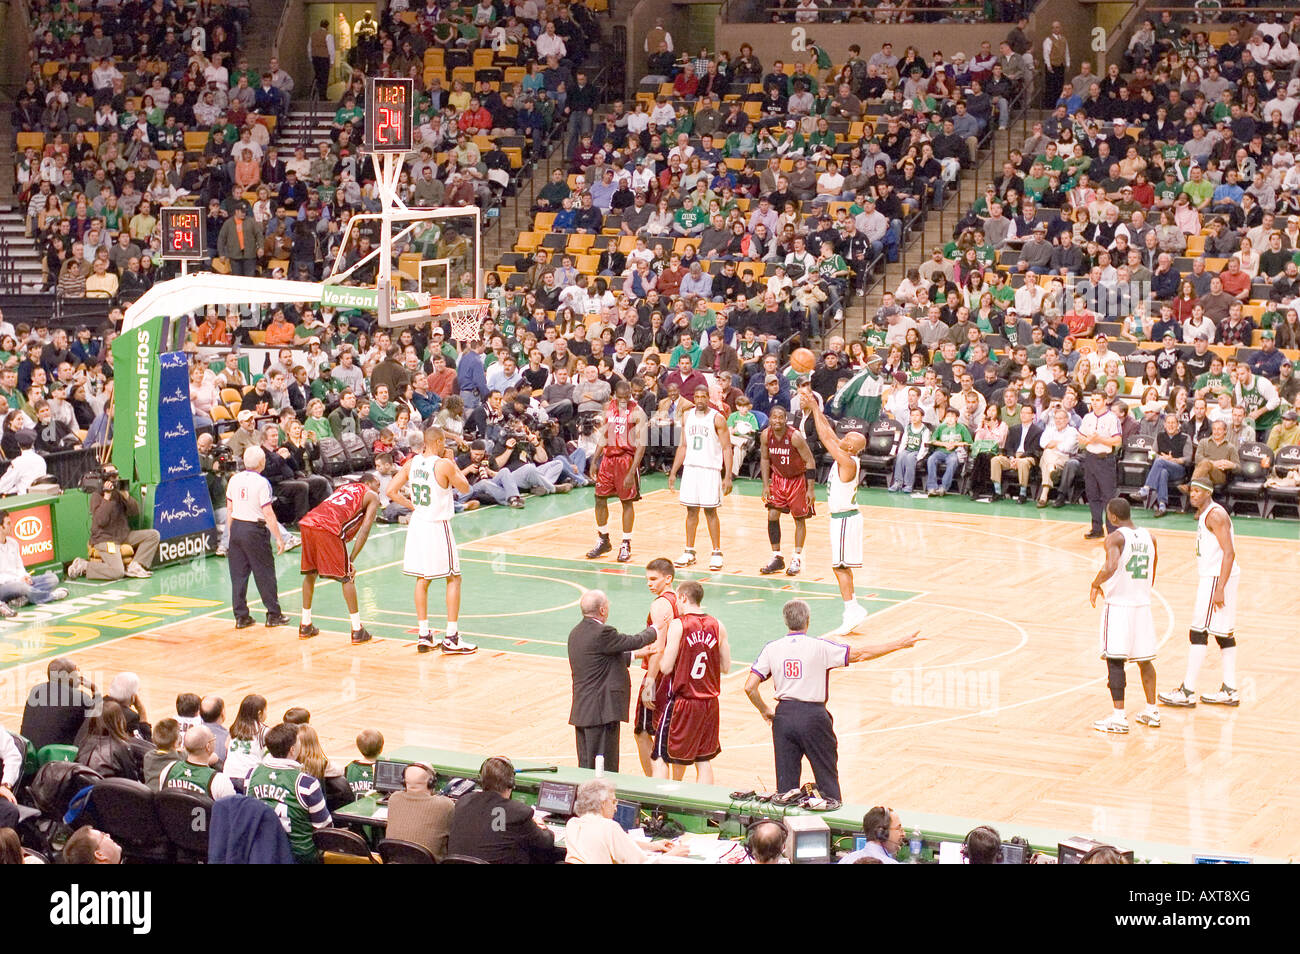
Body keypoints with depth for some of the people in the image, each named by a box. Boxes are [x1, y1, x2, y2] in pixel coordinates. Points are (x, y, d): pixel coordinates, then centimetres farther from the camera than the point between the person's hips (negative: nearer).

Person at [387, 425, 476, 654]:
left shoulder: (412, 463, 1)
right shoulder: (444, 465, -15)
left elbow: (391, 491, 3)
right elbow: (465, 488, -1)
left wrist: (412, 506, 12)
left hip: (417, 524, 6)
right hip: (438, 526, -6)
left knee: (422, 579, 14)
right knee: (453, 579, 4)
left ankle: (424, 635, 14)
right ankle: (451, 638, 1)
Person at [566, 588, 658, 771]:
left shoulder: (575, 633, 12)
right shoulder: (602, 633, -18)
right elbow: (634, 641, -6)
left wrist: (635, 655, 27)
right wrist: (654, 630, 13)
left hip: (580, 711, 9)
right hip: (601, 712, -9)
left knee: (585, 768, 14)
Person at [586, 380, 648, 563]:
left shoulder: (637, 413, -11)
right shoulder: (609, 408, 7)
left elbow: (641, 444, -14)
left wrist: (632, 471, -20)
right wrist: (594, 460, 11)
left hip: (627, 457, -5)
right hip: (608, 456, 6)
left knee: (627, 502, 1)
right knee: (600, 499, 7)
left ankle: (626, 545, 10)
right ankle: (603, 541, 22)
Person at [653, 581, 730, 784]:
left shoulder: (678, 625, -11)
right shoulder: (717, 626, 2)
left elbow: (666, 667, -13)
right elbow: (726, 667, 6)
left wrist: (659, 651, 6)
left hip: (682, 701, -4)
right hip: (709, 702, 5)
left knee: (661, 757, 6)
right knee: (704, 760, 12)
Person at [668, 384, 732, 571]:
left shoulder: (717, 419, -7)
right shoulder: (687, 416, 9)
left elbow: (727, 449, -7)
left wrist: (728, 477, -14)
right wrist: (673, 472, 13)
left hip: (710, 469, -5)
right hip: (690, 468, 5)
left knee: (710, 511, -3)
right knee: (691, 510, 8)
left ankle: (717, 553, 4)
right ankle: (689, 552, 15)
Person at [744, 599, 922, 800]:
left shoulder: (771, 649, -1)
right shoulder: (819, 647, -8)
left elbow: (749, 687, -6)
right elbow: (861, 654, -4)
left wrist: (765, 711, 11)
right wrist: (900, 643, 3)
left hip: (784, 715, 2)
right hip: (813, 716, -2)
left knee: (786, 782, 8)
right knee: (827, 779, 10)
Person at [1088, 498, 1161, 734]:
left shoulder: (1115, 538, -13)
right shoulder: (1149, 537, 8)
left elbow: (1111, 567, -30)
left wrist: (1096, 584, -13)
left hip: (1118, 605, -6)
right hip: (1143, 605, 6)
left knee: (1115, 661, -1)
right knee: (1144, 660, 17)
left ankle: (1119, 717, -4)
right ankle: (1151, 712, 24)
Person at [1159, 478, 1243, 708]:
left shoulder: (1214, 514, -16)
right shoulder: (1205, 514, 15)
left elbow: (1229, 552, -22)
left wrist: (1219, 589, -26)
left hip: (1217, 578, -11)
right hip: (1211, 577, 11)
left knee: (1199, 633, -9)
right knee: (1224, 633, 12)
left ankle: (1187, 692, -9)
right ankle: (1230, 691, 15)